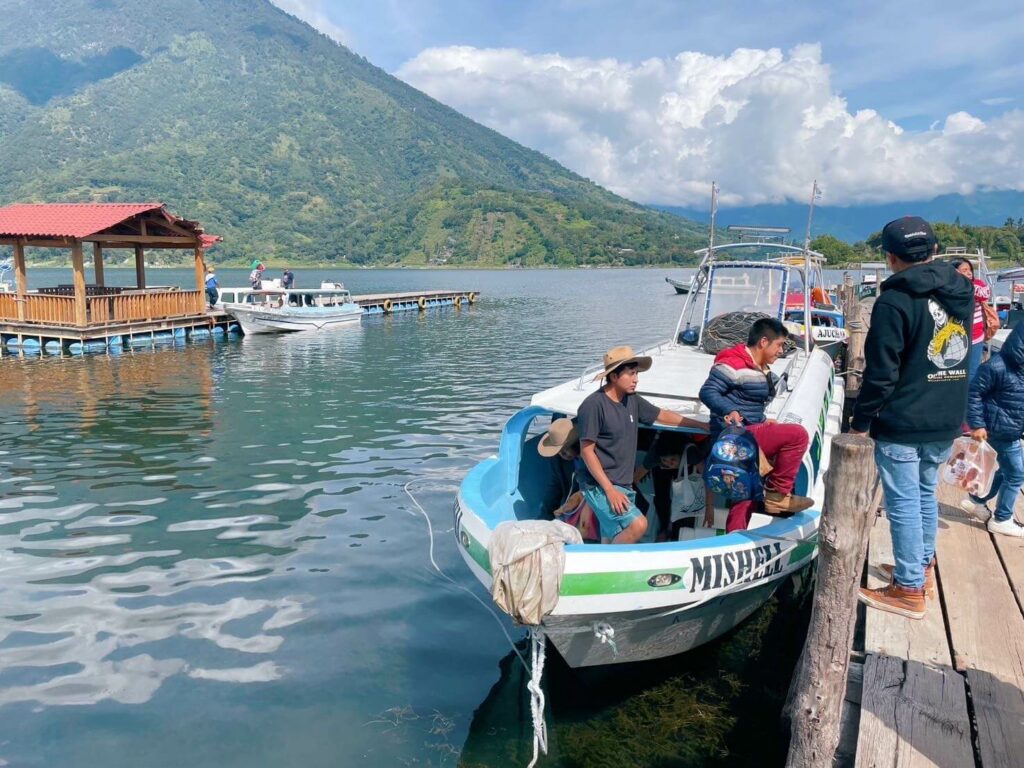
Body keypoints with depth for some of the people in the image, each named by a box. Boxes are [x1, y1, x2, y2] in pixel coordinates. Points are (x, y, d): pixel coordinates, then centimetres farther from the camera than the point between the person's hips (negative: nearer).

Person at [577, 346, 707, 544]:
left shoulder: (632, 400, 6)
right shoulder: (594, 405, -16)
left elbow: (662, 415, 20)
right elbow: (587, 450, -16)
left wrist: (703, 426, 22)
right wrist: (609, 489, -20)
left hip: (624, 485, 8)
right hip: (600, 486, -8)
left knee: (611, 540, 10)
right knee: (638, 524, -22)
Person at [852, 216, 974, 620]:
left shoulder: (895, 301, -17)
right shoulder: (963, 292, 6)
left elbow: (881, 372, -17)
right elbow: (963, 352, 16)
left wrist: (860, 421, -8)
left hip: (902, 425, -7)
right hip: (946, 422, 8)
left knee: (904, 504, 1)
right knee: (926, 495, 21)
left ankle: (909, 590, 9)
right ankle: (924, 568, 35)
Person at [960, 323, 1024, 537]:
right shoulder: (997, 367, -23)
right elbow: (973, 392, -20)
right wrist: (977, 424, -20)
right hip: (1001, 431, -9)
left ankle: (976, 501, 35)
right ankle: (1002, 520, 16)